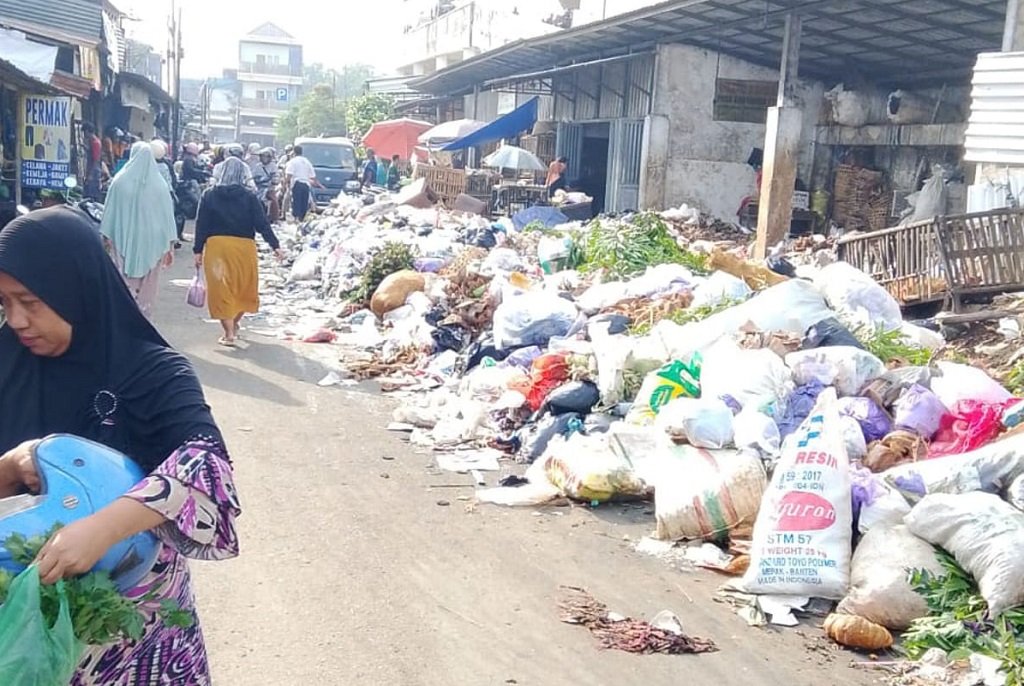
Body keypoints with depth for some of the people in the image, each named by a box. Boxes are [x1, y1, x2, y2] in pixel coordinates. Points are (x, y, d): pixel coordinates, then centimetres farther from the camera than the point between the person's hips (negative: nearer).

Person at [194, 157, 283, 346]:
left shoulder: (210, 195, 1)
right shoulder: (249, 197, -3)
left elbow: (201, 225, 0)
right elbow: (262, 223, -7)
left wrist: (198, 250, 4)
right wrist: (275, 245, -4)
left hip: (216, 246, 0)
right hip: (243, 246, 0)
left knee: (221, 289, 4)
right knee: (244, 288, 19)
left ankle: (229, 333, 0)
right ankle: (235, 323, 33)